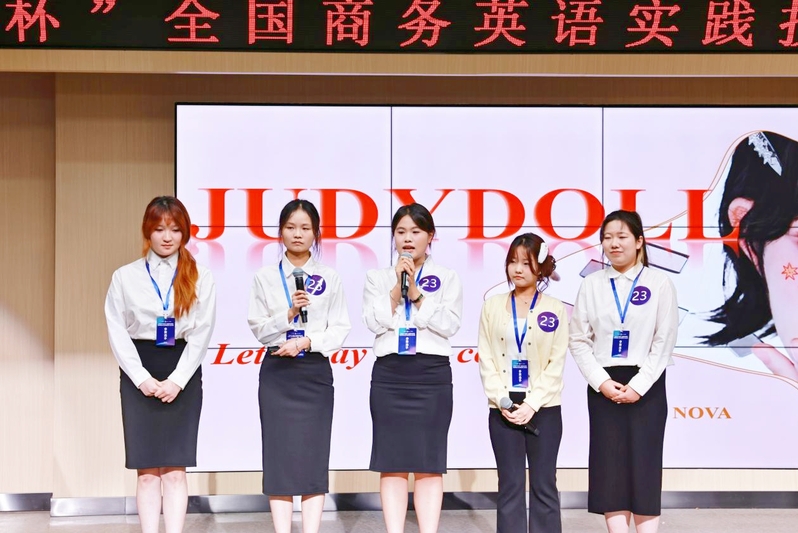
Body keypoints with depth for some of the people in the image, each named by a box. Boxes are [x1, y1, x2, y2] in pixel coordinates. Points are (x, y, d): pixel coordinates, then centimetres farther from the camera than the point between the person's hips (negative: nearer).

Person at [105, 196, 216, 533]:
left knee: (175, 468, -3)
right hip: (140, 376, 0)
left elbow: (201, 333, -1)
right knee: (147, 469, 0)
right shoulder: (125, 277, 4)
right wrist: (142, 378, -9)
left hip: (183, 375, 0)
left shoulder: (200, 278, 3)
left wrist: (177, 379, -10)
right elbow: (117, 332, 0)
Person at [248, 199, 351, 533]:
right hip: (277, 373, 0)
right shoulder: (265, 277, 5)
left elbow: (340, 330, 2)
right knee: (280, 454, -3)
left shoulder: (329, 279, 5)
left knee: (314, 455, -1)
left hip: (315, 373, 0)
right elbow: (258, 330, 1)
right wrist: (288, 313, -14)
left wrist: (307, 341, -13)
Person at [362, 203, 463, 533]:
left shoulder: (447, 279, 7)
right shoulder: (378, 278, 10)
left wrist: (417, 294, -12)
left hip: (432, 374, -1)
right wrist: (397, 288, -11)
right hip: (389, 374, 1)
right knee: (392, 463, 0)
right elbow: (373, 322, -3)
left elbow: (449, 325, -6)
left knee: (429, 464, -1)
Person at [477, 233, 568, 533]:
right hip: (504, 408, 1)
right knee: (510, 484, 3)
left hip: (543, 407, -1)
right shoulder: (493, 306, 5)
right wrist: (502, 402, -10)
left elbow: (556, 364, -4)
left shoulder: (555, 309, 1)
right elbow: (486, 360, 1)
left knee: (543, 484, 3)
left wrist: (531, 404, -13)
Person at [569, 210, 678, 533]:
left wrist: (638, 385, -11)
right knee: (609, 469, 1)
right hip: (604, 386, 2)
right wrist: (602, 382, -9)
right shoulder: (592, 285, 5)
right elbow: (579, 341, 3)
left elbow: (664, 342, -4)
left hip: (646, 386, -2)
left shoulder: (659, 284, 0)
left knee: (644, 467, -1)